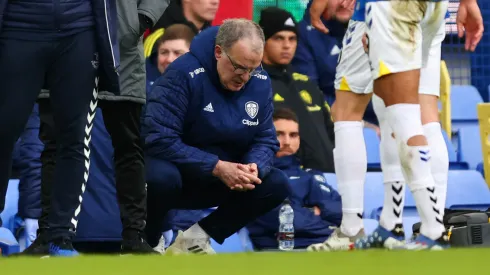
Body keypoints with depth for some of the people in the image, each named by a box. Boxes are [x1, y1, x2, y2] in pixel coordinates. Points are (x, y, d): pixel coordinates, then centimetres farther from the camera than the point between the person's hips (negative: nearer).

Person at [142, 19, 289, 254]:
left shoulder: (260, 83, -5)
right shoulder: (184, 74, -24)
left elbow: (265, 141, 0)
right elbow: (159, 140, -30)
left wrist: (254, 168, -25)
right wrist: (217, 167, -33)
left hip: (221, 182, 6)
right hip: (174, 168, -6)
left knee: (276, 184, -14)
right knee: (161, 178, -40)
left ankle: (196, 238, -2)